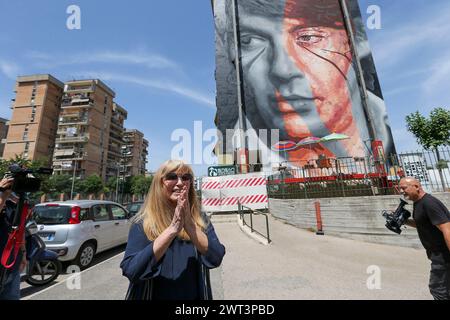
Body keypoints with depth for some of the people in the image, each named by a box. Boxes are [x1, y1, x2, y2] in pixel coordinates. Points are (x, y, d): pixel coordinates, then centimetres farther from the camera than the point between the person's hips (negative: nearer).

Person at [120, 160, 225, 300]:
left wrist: (189, 224, -32)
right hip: (156, 296, -1)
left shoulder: (200, 220, -9)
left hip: (195, 296, 2)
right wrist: (172, 229, -34)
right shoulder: (143, 223, -14)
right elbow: (130, 270, -24)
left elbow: (216, 258, -19)